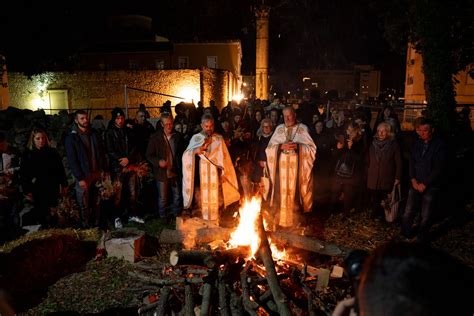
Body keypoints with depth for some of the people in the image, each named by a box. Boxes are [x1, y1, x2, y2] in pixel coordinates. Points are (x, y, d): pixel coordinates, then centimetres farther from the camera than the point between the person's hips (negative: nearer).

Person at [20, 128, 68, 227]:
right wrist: (27, 191, -4)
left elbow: (61, 169, 6)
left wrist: (64, 185, 4)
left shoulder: (52, 152, 3)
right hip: (37, 190, 0)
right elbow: (23, 174, 0)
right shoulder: (27, 154, 0)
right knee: (41, 214, 4)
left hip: (52, 188, 0)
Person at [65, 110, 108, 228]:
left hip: (97, 174, 4)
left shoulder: (94, 134, 7)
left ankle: (97, 224, 25)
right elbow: (72, 160, -10)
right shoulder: (71, 138, -7)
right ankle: (86, 227, 18)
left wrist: (105, 170, 8)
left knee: (97, 202, 12)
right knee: (84, 205, 5)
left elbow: (102, 153, 13)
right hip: (83, 176, -4)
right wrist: (80, 178, -14)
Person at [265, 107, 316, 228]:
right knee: (282, 191, 0)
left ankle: (296, 219, 7)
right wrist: (281, 146, -10)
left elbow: (312, 148, 0)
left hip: (297, 166, -2)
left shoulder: (303, 129, 4)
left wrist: (297, 146, -14)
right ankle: (281, 218, 9)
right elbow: (270, 148, 8)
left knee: (295, 191, -4)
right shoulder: (279, 129, 11)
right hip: (282, 165, 2)